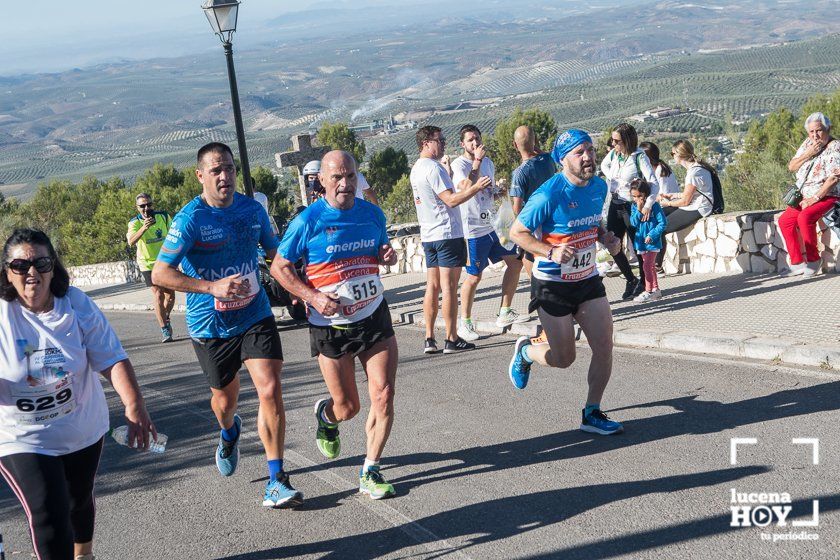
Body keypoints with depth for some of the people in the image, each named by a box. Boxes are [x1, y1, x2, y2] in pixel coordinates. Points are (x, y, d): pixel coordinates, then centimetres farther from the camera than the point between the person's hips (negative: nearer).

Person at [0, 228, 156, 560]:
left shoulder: (77, 306, -13)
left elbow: (113, 360, -17)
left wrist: (134, 407, -32)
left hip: (83, 430, 3)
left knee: (80, 500, 24)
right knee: (49, 519, -16)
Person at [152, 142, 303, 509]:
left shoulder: (253, 209, -1)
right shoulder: (189, 220, -16)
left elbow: (275, 253, 17)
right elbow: (160, 274, -21)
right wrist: (213, 287, -30)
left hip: (255, 316, 2)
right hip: (210, 326, -2)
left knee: (270, 389, -14)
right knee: (224, 397, 16)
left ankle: (276, 481, -6)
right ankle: (229, 433, 54)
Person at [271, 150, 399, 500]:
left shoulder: (373, 214, 2)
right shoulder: (308, 221, -10)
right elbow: (279, 267, -4)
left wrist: (389, 256, -5)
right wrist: (313, 297, -18)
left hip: (374, 317, 3)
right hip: (331, 325, -3)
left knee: (383, 396, -7)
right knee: (347, 407, 6)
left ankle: (370, 473, 8)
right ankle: (325, 416, 44)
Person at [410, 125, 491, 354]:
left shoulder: (416, 168, 16)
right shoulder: (434, 168, -14)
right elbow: (451, 200, -19)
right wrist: (476, 187, -13)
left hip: (428, 236, 9)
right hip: (447, 234, -9)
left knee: (432, 286, 8)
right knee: (449, 287, -5)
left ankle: (430, 338, 7)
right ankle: (452, 339, -2)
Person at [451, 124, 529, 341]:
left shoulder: (488, 162, 12)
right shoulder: (459, 165, -12)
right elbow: (466, 188, -31)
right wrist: (477, 161, -31)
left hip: (493, 224, 8)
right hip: (474, 230, -8)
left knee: (515, 262, 10)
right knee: (474, 276, -4)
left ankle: (505, 313, 19)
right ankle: (465, 324, 10)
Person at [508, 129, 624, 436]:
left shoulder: (599, 186, 1)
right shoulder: (548, 195, -21)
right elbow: (517, 232, -14)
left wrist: (606, 237, -2)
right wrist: (551, 252, -28)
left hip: (588, 280, 6)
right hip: (552, 285, -6)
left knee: (604, 347, -1)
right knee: (564, 359, 2)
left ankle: (592, 414, 16)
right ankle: (525, 351, 35)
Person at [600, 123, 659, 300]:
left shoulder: (639, 157, -14)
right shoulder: (613, 154, 3)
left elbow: (654, 184, -19)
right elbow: (604, 165, 28)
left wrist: (648, 206, -30)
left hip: (633, 207, -6)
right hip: (615, 205, 6)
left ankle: (642, 282, 20)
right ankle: (631, 280, 21)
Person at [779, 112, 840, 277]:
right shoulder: (808, 143, 10)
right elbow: (791, 166, 7)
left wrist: (815, 198, -25)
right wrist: (808, 154, -11)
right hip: (806, 197, 8)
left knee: (805, 217, -31)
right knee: (784, 220, -6)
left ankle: (813, 260, -17)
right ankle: (798, 263, -5)